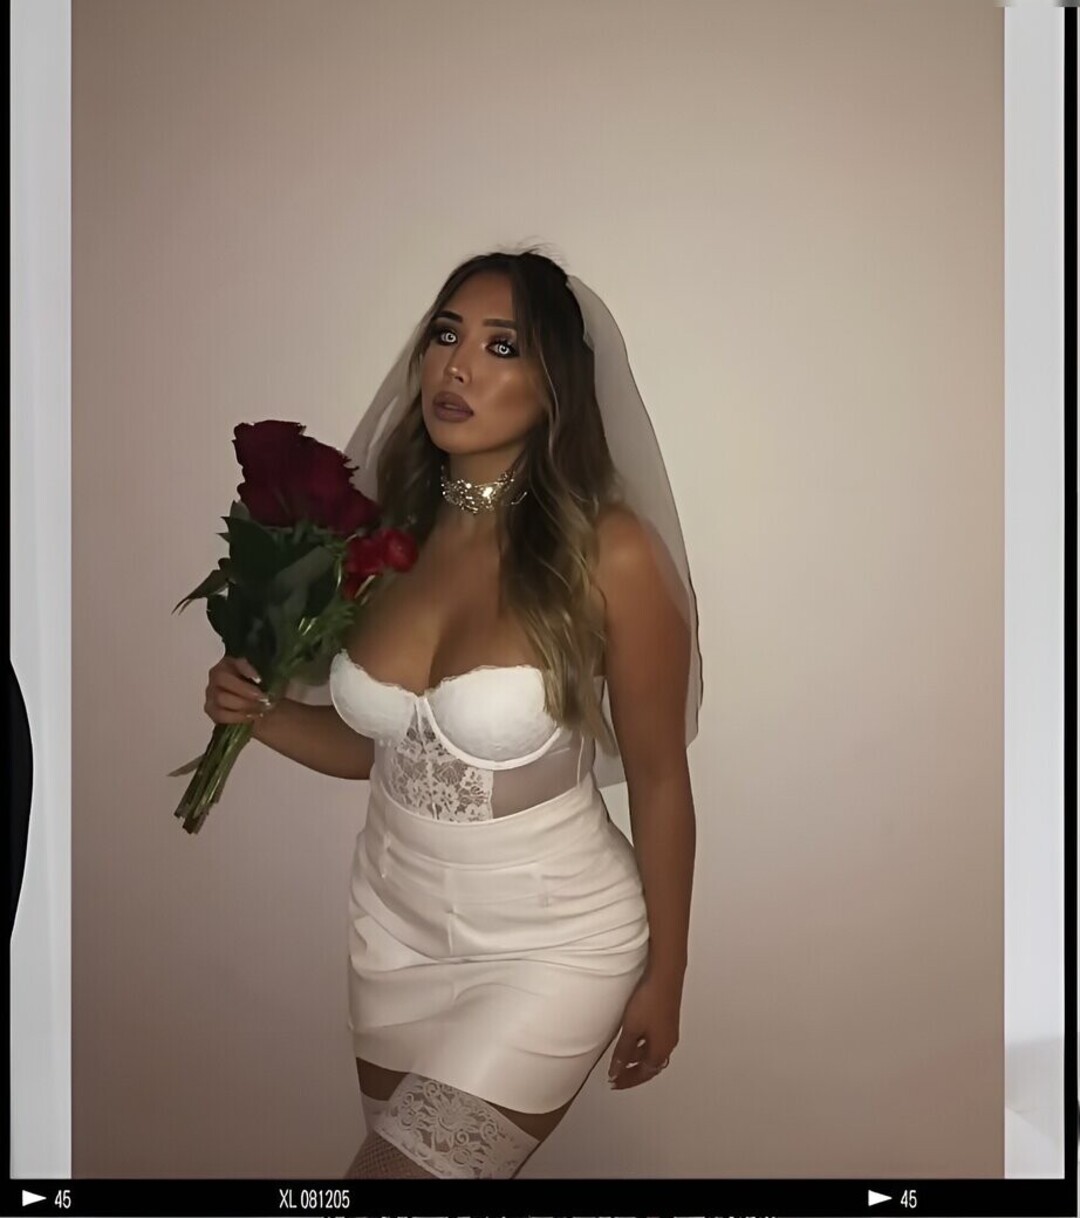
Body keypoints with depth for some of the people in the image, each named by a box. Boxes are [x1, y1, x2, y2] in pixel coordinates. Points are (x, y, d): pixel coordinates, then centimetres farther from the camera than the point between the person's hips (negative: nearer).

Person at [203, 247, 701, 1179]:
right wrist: (261, 713, -11)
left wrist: (664, 975, -2)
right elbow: (376, 744, 8)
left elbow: (658, 779, -10)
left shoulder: (609, 553, -21)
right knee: (406, 1150, 23)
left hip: (550, 943, -5)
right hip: (395, 923, 6)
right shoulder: (392, 536, -5)